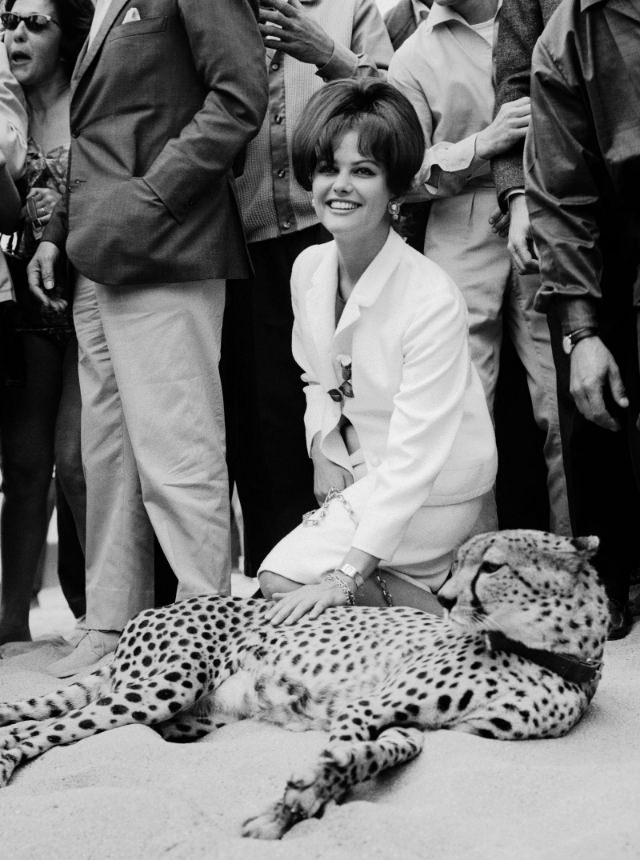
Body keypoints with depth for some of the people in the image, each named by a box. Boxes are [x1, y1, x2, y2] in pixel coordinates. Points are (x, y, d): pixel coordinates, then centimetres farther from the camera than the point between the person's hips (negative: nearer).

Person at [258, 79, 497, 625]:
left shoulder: (433, 300, -25)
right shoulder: (309, 269, -3)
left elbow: (415, 459, -28)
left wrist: (344, 578, -32)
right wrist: (325, 453, -2)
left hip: (432, 492, -7)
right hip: (358, 475, 7)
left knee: (282, 579, -17)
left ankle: (436, 608, -3)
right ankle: (421, 586, 4)